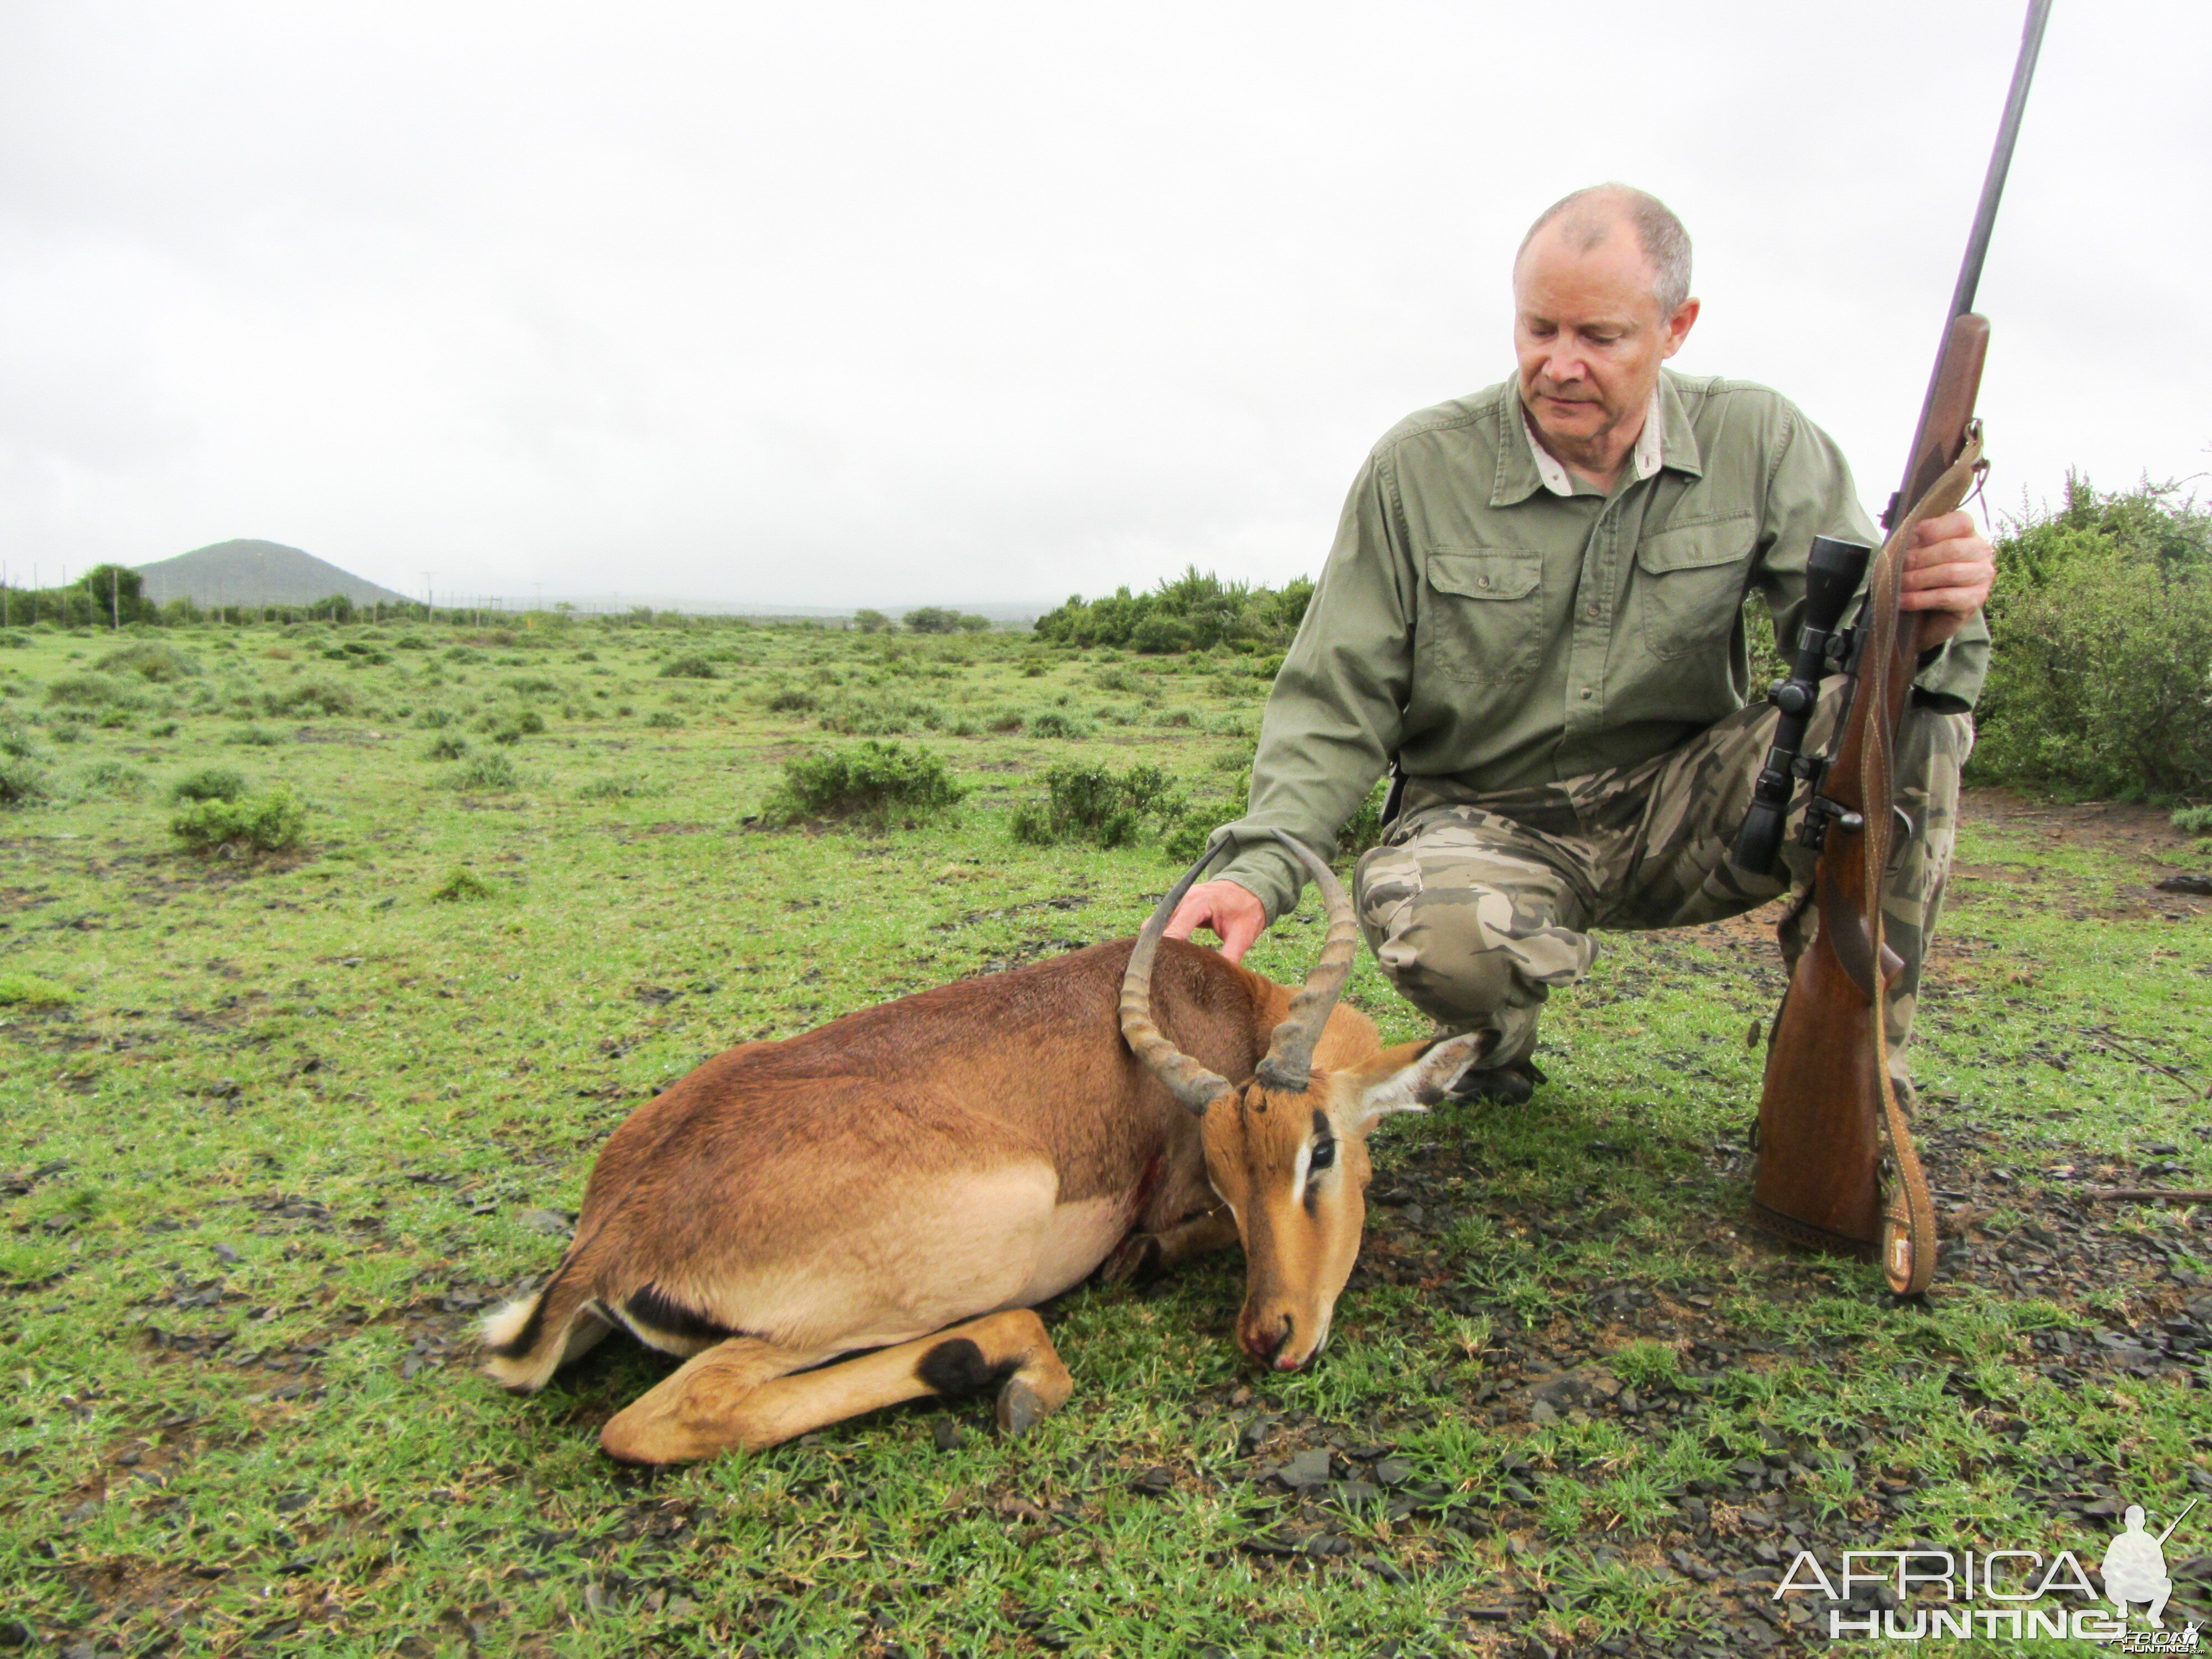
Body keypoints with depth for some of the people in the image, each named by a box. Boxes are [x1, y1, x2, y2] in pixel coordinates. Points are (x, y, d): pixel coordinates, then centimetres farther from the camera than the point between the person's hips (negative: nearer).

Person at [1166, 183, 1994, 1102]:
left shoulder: (1758, 442, -2)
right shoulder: (1419, 466, -7)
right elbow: (1334, 705, -7)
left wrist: (1924, 623, -33)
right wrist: (1260, 870, -22)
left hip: (1680, 810, 3)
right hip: (1483, 820, -2)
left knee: (1911, 714, -23)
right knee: (1432, 931, -38)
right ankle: (1498, 1033, 4)